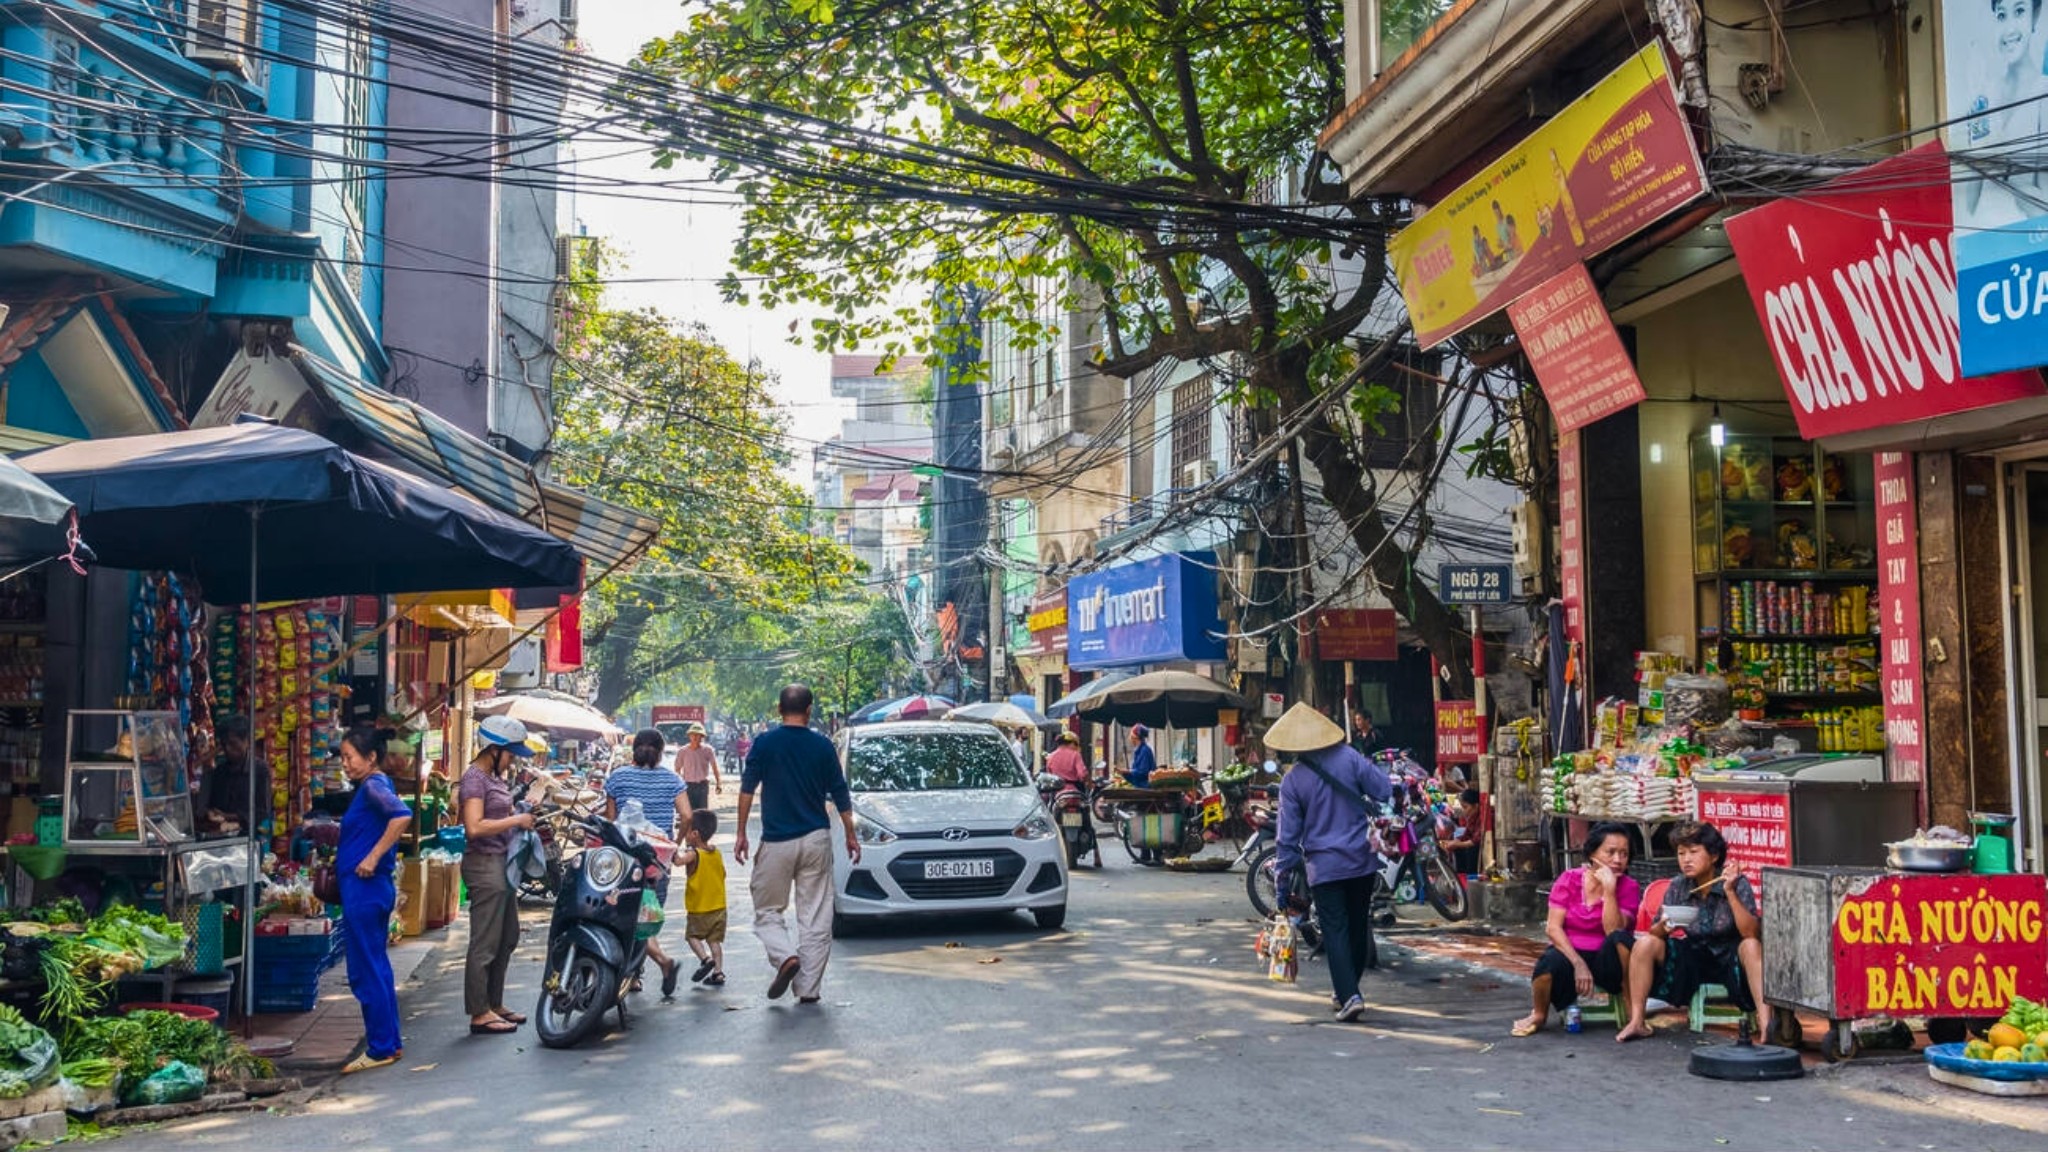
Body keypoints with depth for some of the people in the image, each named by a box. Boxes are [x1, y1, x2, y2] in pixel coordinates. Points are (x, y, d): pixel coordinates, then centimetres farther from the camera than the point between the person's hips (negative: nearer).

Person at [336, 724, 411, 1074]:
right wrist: (343, 854, 16)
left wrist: (372, 858, -27)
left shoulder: (374, 785, -14)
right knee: (375, 968, 15)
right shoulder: (370, 786, 15)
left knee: (366, 972, -4)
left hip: (365, 888, -10)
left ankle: (381, 1048, 2)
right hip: (369, 888, 10)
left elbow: (402, 815, -32)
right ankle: (390, 1042, 22)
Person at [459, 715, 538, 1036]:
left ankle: (494, 1005, 26)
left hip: (502, 863, 10)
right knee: (485, 943, -5)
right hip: (484, 863, -10)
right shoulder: (475, 778, -14)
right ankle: (479, 1014, 0)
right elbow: (475, 827, -25)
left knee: (507, 939, 16)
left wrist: (522, 814, 9)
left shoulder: (496, 776, 15)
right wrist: (516, 821, -18)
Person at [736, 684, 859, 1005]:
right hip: (816, 839, 2)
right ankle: (810, 988, 5)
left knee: (767, 910, 11)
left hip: (776, 841, -1)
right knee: (815, 916, 6)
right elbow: (840, 795, 5)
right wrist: (851, 835, 15)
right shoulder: (823, 746, 1)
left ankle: (786, 957, -14)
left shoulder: (764, 743, -3)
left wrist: (741, 832, 2)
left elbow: (747, 789, -4)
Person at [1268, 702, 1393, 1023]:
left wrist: (1283, 879, 3)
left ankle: (1349, 996, -13)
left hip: (1324, 865, -3)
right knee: (1358, 926, 16)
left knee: (1335, 931, 0)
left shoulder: (1292, 780, -6)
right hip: (1363, 859, 3)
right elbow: (1384, 792, -4)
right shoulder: (1348, 757, -4)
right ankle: (1345, 989, 27)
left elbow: (1288, 834, -4)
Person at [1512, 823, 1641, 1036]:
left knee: (1621, 938, -33)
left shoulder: (1629, 887, -4)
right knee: (1551, 960, -36)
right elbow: (1553, 927, -10)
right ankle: (1539, 1016, -4)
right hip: (1570, 953, 0)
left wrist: (1609, 889, -24)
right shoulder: (1569, 879, -1)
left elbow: (1614, 931, -19)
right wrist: (1578, 964, -22)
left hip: (1606, 961, 0)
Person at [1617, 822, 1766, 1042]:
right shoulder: (1678, 887, -4)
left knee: (1752, 946, -35)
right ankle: (1637, 1021, -14)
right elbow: (1655, 933, -5)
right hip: (1692, 957, 3)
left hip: (1729, 958, -3)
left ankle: (1765, 1022, -41)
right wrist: (1662, 927, -29)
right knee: (1645, 943, -19)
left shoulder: (1738, 883, -14)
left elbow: (1751, 933, -26)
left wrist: (1730, 892, -35)